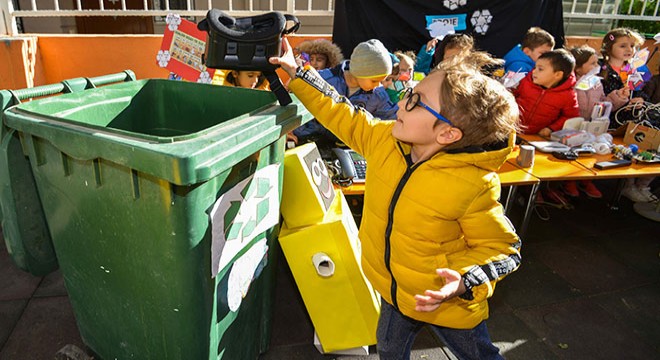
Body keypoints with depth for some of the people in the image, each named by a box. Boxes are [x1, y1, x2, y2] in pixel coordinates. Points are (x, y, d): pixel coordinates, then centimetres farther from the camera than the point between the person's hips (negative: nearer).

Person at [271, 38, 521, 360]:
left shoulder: (475, 186, -32)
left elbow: (501, 248, -20)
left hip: (448, 302, -5)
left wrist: (464, 282, -37)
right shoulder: (385, 139, -15)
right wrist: (297, 73, 2)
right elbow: (344, 117, 0)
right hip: (395, 290, 5)